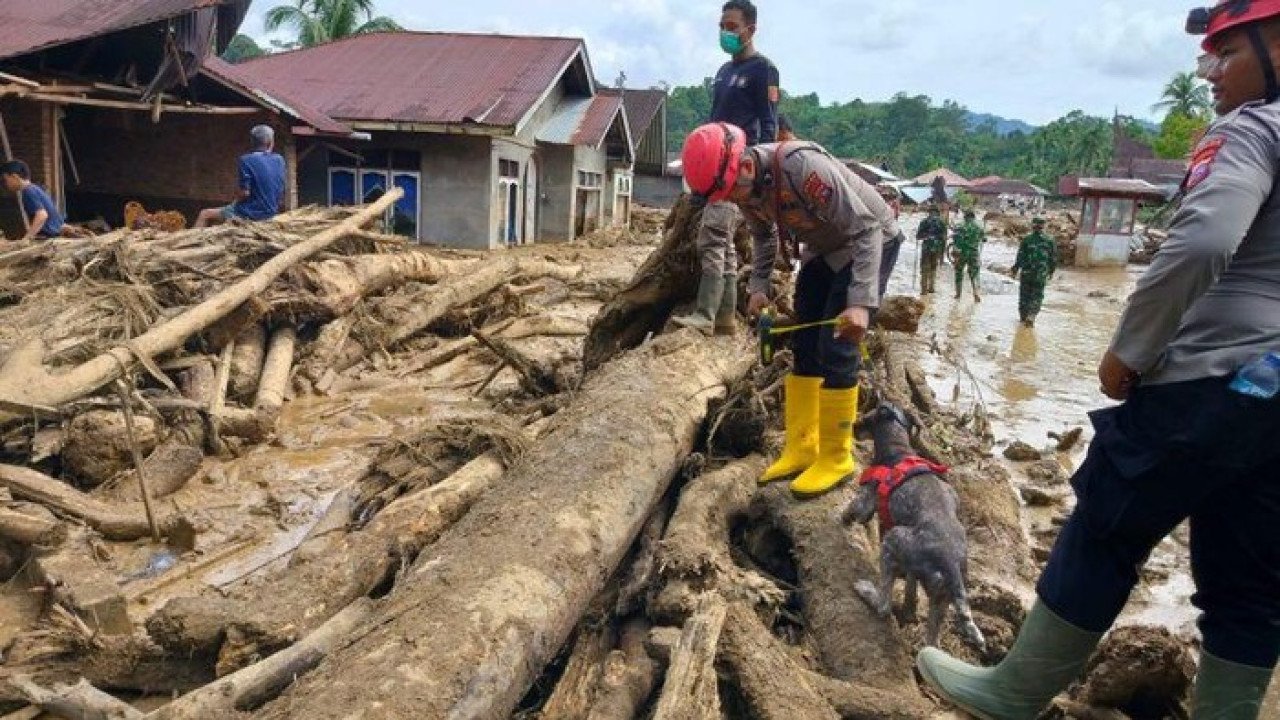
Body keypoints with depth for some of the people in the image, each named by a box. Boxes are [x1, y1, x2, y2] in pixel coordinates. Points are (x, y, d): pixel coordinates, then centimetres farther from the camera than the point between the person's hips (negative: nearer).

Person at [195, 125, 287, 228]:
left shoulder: (247, 160, -15)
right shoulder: (279, 160, 1)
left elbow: (245, 193, -17)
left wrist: (236, 203, 1)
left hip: (251, 213, -7)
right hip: (271, 213, 7)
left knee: (205, 215, 10)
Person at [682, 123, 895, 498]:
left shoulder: (802, 166, -35)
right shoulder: (746, 185, -11)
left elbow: (865, 230, -32)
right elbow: (764, 236, 9)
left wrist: (861, 302, -40)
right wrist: (759, 285, -4)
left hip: (867, 239, -7)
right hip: (823, 248, 8)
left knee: (836, 348, -13)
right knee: (803, 345, 4)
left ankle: (836, 458, -1)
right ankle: (800, 448, 13)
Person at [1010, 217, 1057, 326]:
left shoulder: (1026, 240, -7)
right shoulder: (1050, 241, -1)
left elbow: (1020, 257, -7)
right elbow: (1053, 259, 4)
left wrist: (1015, 270, 3)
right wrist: (1051, 272, 17)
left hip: (1026, 273, 0)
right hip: (1041, 275, 0)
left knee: (1024, 296, 14)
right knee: (1037, 297, 8)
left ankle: (1023, 317, 23)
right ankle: (1031, 316, -10)